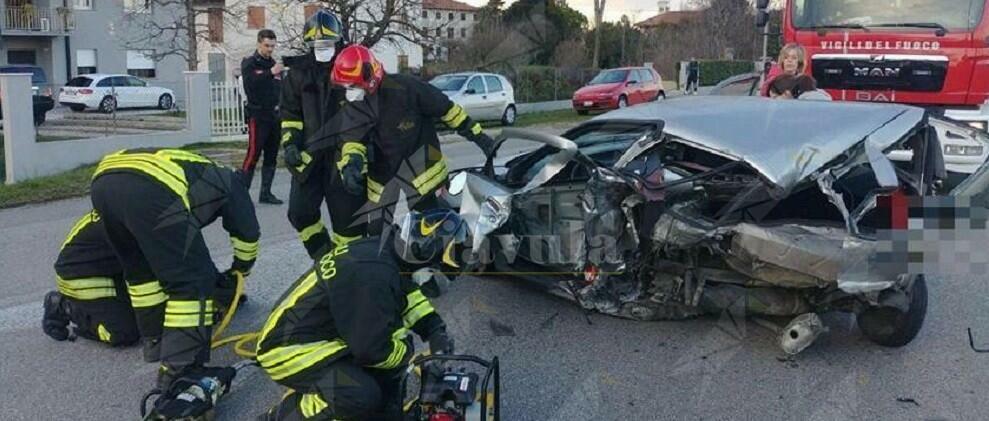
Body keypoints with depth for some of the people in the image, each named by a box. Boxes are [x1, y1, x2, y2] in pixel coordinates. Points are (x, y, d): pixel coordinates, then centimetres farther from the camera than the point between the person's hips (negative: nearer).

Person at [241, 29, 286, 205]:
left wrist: (281, 105, 1)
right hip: (257, 116, -6)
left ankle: (266, 193, 16)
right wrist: (271, 73, -27)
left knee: (271, 157, 8)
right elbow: (250, 84, -20)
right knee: (253, 154, -12)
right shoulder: (249, 63, -1)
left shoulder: (274, 64, 16)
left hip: (274, 116, 6)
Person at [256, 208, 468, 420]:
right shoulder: (372, 276, -31)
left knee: (396, 339, 6)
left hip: (320, 333, 10)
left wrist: (435, 329, 3)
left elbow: (407, 293, 17)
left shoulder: (382, 249, -3)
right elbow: (372, 349, -26)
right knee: (363, 396, -27)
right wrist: (407, 351, -6)